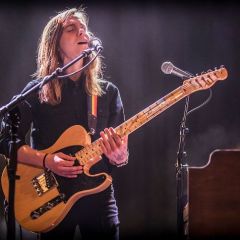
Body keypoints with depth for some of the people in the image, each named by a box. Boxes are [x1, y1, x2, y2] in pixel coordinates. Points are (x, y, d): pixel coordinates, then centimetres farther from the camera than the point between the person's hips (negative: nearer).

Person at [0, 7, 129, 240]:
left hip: (98, 196, 2)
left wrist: (119, 156, -18)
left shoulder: (108, 92, 6)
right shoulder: (38, 90, -1)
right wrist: (46, 160, -17)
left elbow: (121, 151, 6)